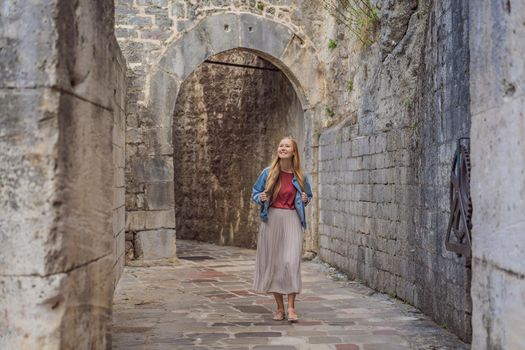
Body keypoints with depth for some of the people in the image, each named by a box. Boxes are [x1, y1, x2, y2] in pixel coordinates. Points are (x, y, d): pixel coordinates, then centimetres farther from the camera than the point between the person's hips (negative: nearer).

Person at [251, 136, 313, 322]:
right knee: (273, 262, 4)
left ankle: (291, 307, -4)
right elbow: (255, 192, 12)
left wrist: (305, 199, -3)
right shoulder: (267, 173, 2)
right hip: (271, 220, 1)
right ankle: (279, 307, 17)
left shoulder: (300, 176, 4)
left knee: (291, 262, -12)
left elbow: (308, 196, 19)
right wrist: (261, 198, -10)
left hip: (292, 221, -1)